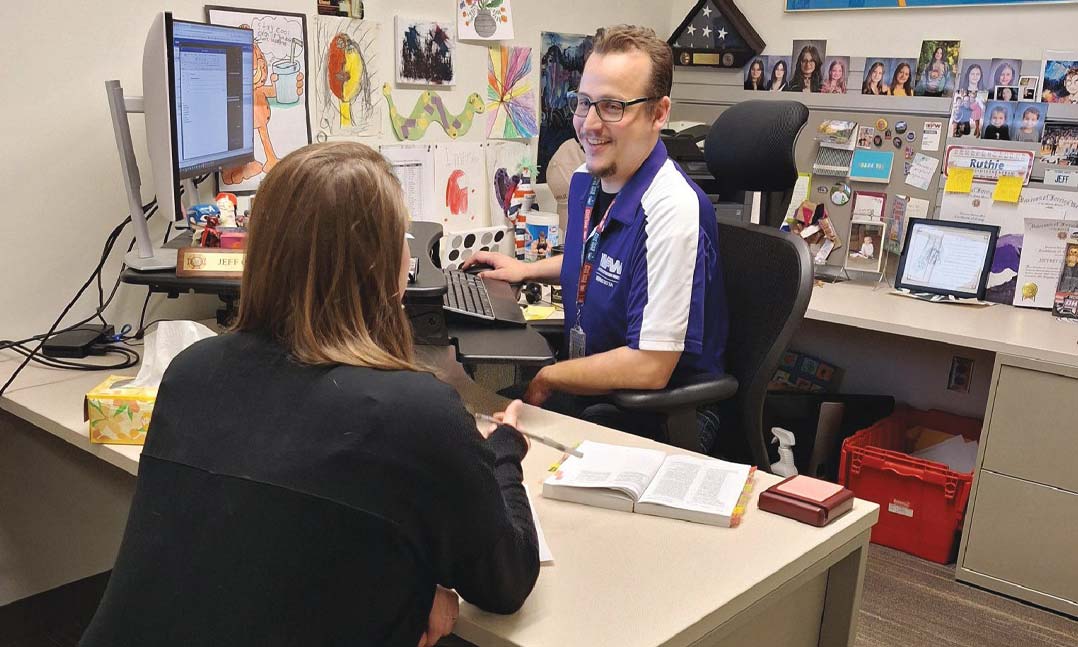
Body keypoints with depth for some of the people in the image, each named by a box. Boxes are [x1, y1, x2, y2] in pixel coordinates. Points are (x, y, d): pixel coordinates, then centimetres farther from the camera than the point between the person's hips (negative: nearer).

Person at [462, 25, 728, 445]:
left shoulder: (673, 211, -26)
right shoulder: (585, 180, 2)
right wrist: (528, 270, 15)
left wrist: (544, 379, -14)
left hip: (659, 420, -8)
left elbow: (648, 368, -24)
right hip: (587, 382, 8)